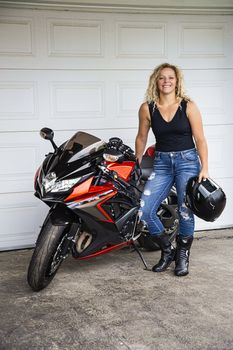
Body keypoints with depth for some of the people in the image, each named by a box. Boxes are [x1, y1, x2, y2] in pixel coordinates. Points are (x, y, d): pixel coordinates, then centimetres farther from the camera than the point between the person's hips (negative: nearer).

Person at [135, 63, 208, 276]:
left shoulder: (188, 106, -2)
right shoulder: (147, 108, 2)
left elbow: (200, 139, -1)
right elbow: (142, 138, 13)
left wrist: (204, 168, -7)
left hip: (187, 160, -2)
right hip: (161, 162, 2)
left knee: (185, 211, -6)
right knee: (144, 211, -9)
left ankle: (183, 255, 19)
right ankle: (167, 251, 13)